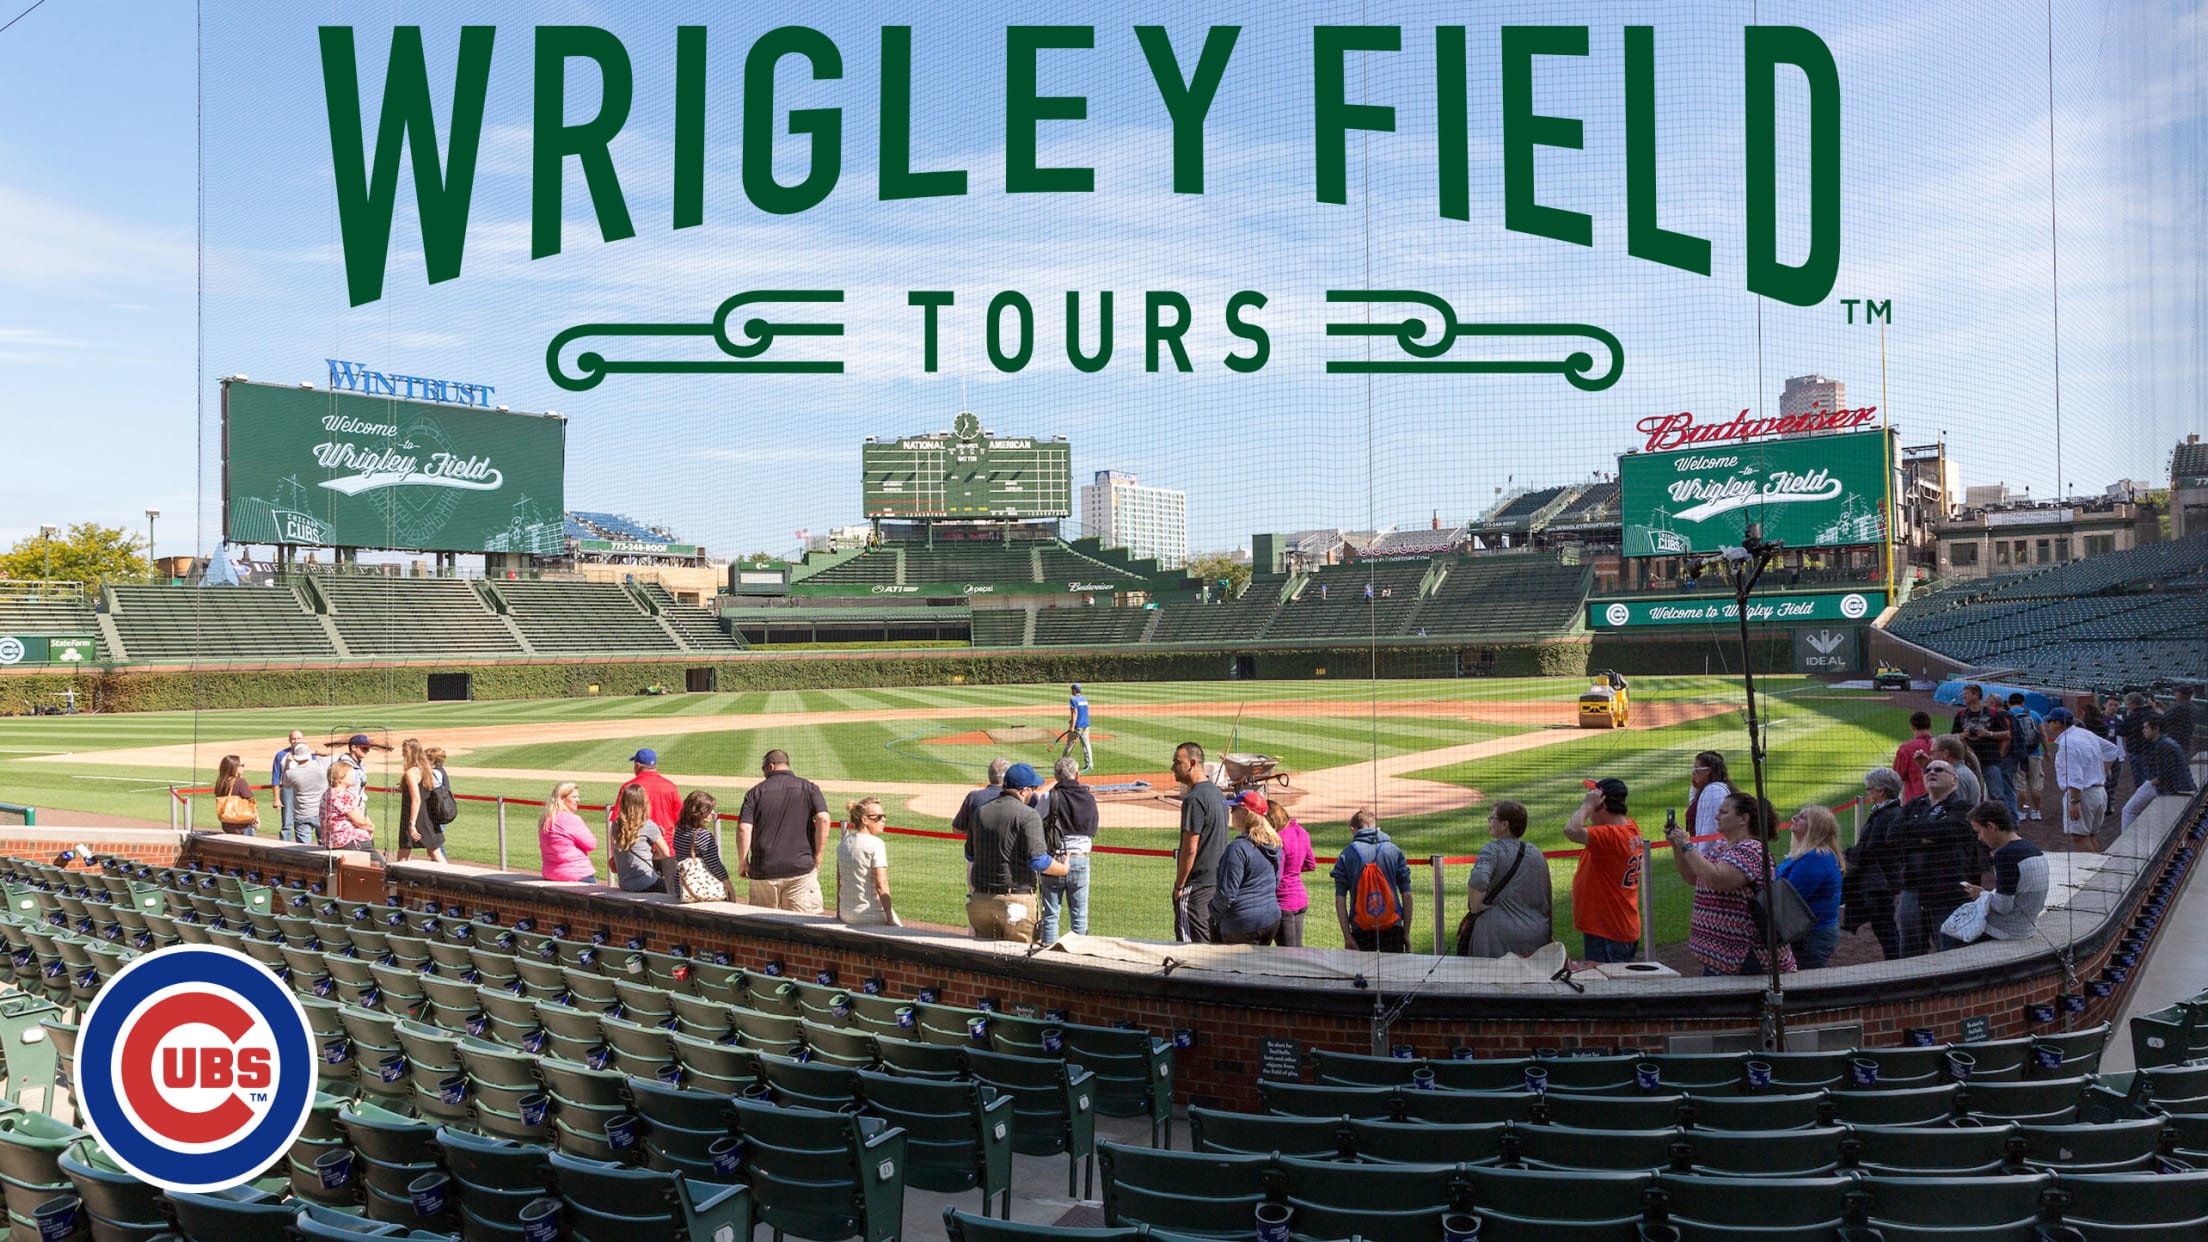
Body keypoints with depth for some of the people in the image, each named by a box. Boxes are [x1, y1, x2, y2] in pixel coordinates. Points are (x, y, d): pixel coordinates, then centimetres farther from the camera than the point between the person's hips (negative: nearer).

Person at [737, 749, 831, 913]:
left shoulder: (756, 792, 5)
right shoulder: (809, 788, 6)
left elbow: (743, 828, -4)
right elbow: (823, 819, -8)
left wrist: (743, 862, 5)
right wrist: (817, 857, -1)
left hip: (763, 870, 1)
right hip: (801, 868, -1)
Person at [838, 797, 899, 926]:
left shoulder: (843, 844, 8)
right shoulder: (876, 844, -12)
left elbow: (839, 882, 14)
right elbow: (881, 884, -17)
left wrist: (838, 913, 23)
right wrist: (890, 920, -16)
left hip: (846, 915, 7)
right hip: (872, 915, -7)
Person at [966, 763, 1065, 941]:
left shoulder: (981, 812, 10)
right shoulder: (1028, 815, -11)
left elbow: (970, 856, 20)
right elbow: (1038, 861, -17)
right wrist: (1064, 869, 0)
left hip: (980, 898, 6)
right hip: (1016, 900, -6)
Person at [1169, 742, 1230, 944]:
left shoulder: (1194, 799, -18)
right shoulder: (1218, 793, 12)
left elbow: (1190, 849, -20)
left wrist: (1179, 885, -12)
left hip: (1197, 883, -9)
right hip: (1218, 880, 9)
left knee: (1193, 948, -4)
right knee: (1215, 945, 14)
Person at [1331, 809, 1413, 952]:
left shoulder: (1346, 854, 2)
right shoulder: (1394, 851, 4)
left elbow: (1340, 899, -4)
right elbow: (1406, 895, 1)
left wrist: (1347, 935, -3)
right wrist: (1406, 933, 6)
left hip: (1361, 930, 0)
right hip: (1393, 928, 0)